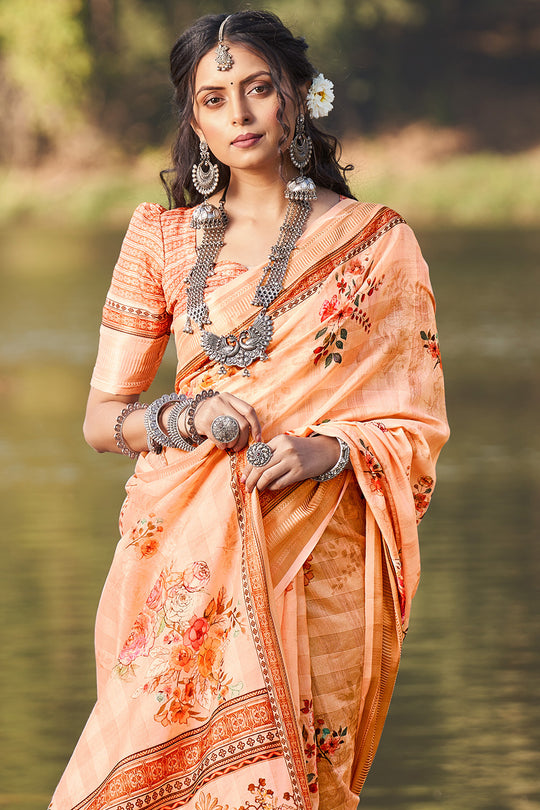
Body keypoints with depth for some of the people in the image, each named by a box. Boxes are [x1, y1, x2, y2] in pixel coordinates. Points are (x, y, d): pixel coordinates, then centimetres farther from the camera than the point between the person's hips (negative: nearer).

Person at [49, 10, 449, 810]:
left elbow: (416, 428, 4)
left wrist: (327, 451, -15)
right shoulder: (161, 239, 10)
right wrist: (186, 415, -10)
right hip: (187, 554, 1)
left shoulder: (378, 244, 4)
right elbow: (102, 418, 10)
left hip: (316, 561, -1)